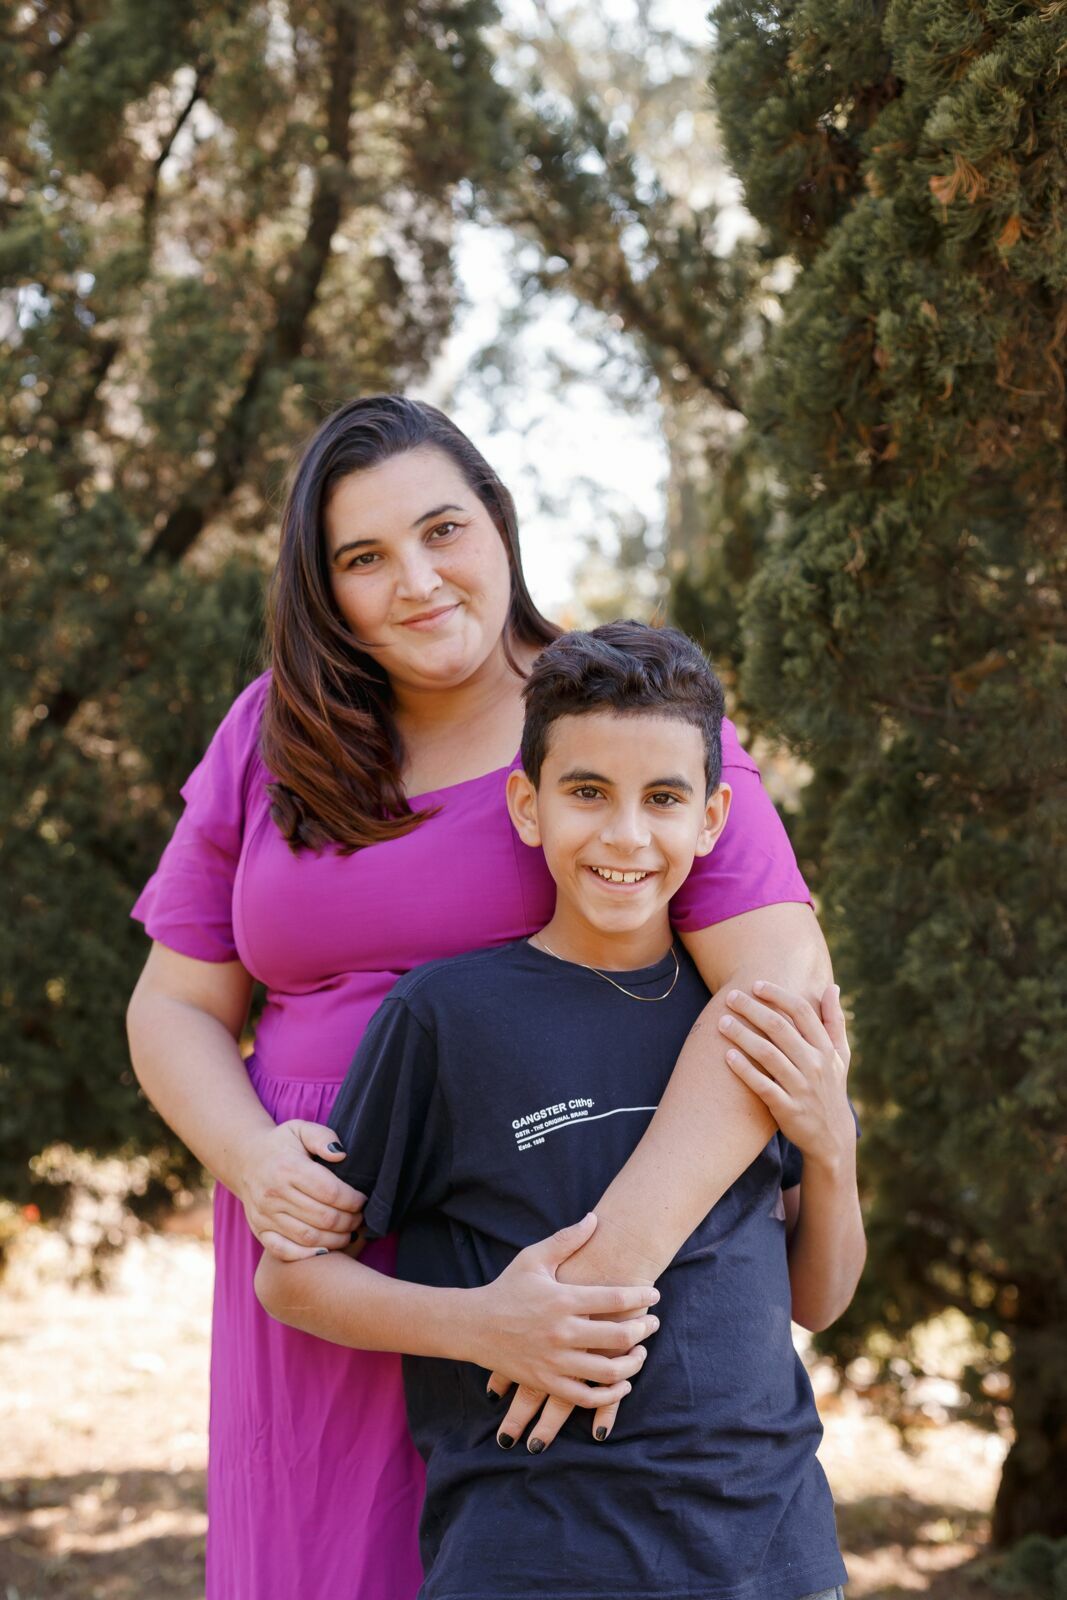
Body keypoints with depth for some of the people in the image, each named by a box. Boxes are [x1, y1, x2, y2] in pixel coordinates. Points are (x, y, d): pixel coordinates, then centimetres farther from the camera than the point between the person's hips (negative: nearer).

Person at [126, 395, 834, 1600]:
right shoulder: (273, 738, 4)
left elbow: (783, 983, -21)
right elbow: (176, 1006, 8)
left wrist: (614, 1256, -31)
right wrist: (253, 1161, -14)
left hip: (558, 1252, -3)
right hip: (329, 1257, 3)